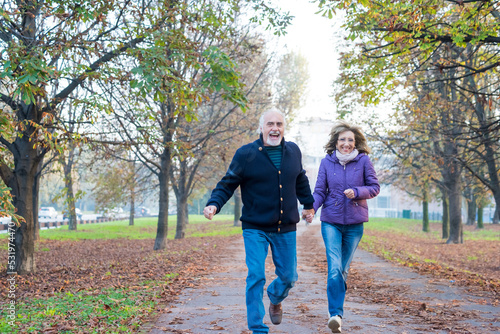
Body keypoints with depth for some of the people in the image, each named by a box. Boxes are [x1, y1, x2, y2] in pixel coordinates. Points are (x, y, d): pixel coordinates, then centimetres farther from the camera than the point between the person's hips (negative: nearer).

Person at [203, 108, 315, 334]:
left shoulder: (293, 151, 5)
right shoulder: (245, 154, -8)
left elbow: (301, 180, 23)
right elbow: (227, 184, -6)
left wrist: (308, 204, 32)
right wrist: (213, 204, -23)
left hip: (286, 229, 4)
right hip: (255, 229, -4)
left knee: (288, 277, 11)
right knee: (256, 277, -10)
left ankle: (275, 299, 45)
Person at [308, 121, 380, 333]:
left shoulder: (363, 161, -3)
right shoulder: (327, 162, -1)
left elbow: (375, 187, 1)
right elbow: (319, 191, 1)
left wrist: (356, 192, -17)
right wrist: (311, 208, -18)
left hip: (354, 223, 1)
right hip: (331, 222, -1)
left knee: (344, 270, 10)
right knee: (334, 268, -16)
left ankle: (336, 313, 23)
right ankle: (336, 314, -16)